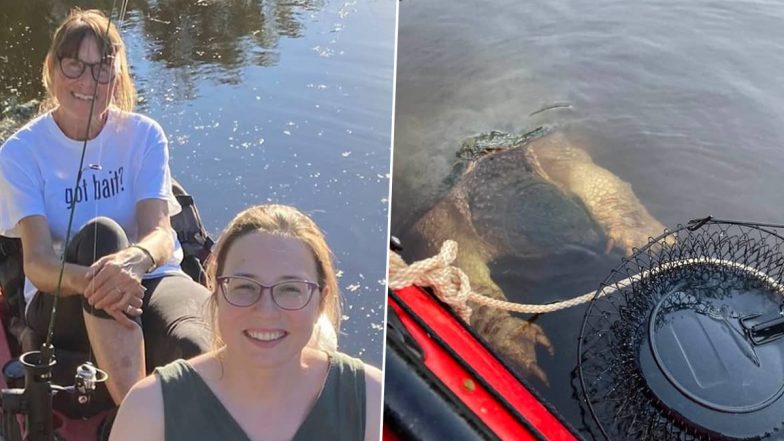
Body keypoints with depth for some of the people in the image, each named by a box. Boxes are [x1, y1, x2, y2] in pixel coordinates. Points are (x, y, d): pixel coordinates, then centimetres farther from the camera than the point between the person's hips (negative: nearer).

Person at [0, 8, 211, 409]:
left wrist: (135, 258, -38)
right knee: (101, 232, -36)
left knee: (194, 346, -37)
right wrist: (92, 280, -39)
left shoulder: (143, 135, 2)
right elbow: (36, 262, -15)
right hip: (61, 301, 0)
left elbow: (159, 233, -12)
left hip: (150, 281, 1)